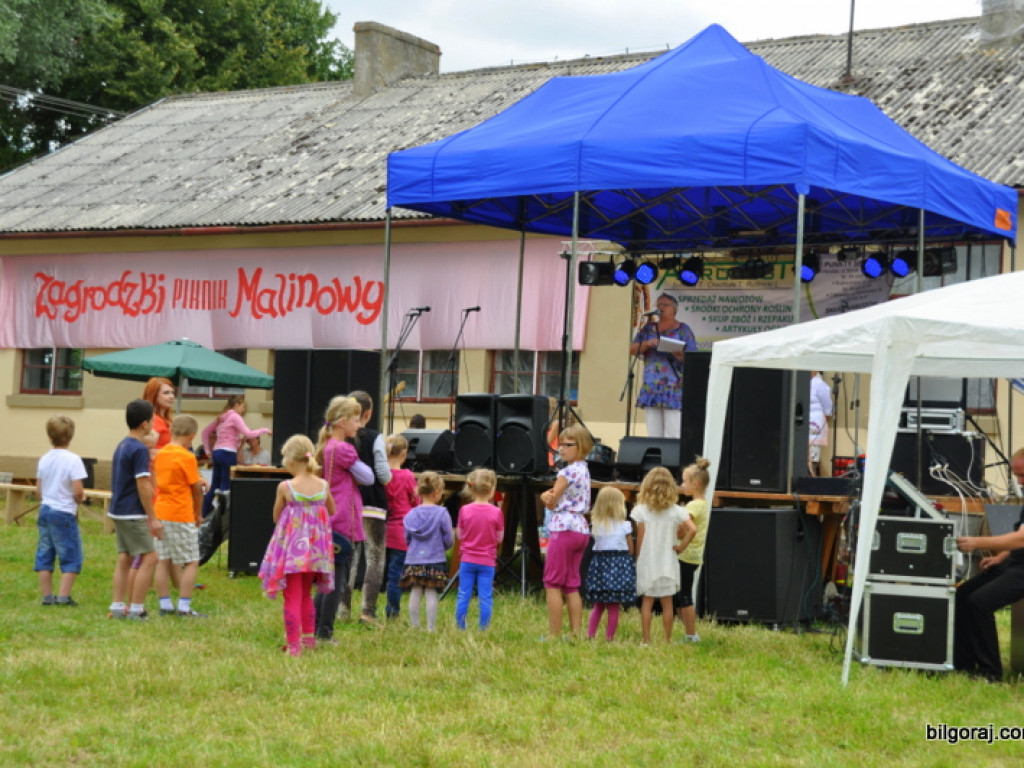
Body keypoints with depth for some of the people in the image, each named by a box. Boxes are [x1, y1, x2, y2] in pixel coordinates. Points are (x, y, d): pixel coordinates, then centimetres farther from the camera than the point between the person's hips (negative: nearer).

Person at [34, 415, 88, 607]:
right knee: (71, 557, 3)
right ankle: (63, 596, -2)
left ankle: (47, 596, 12)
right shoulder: (73, 460, -12)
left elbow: (38, 492, 9)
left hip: (45, 510, 6)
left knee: (44, 556, 9)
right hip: (64, 513, -6)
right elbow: (78, 491, -18)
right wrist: (79, 500, 3)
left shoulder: (44, 459, 6)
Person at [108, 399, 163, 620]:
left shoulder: (122, 446, 13)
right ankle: (135, 609, -6)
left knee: (124, 558, 12)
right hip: (132, 513, -9)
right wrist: (153, 518, -14)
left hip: (118, 511, 9)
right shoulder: (139, 449, -16)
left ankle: (117, 607, 11)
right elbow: (142, 486, -18)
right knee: (149, 558, -5)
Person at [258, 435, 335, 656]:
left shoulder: (285, 487, -14)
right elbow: (331, 511, 12)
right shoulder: (323, 486, -4)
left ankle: (294, 646, 2)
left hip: (292, 547, -4)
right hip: (316, 550, 4)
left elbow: (276, 517, -2)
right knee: (306, 595, 22)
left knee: (293, 598, 3)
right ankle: (309, 639, 29)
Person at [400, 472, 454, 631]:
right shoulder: (442, 513, -8)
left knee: (415, 592, 6)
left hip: (413, 560, 3)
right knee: (431, 593, 1)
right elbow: (448, 540, -3)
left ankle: (414, 625, 10)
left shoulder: (411, 514, 2)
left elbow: (407, 539, 9)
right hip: (435, 560, -3)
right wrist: (442, 547, 19)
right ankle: (431, 627, 3)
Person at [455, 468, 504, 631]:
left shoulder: (465, 510, -6)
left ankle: (460, 628, 12)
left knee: (463, 596, 8)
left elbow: (460, 535, 2)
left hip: (467, 560, 1)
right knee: (485, 597, 5)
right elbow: (499, 538, -2)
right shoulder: (496, 513, -10)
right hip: (487, 562, -1)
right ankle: (484, 629, 8)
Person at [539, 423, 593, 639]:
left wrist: (547, 497, 11)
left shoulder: (567, 472, -13)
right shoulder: (584, 471, 15)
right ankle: (576, 633, 9)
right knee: (572, 585, 11)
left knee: (553, 584, -4)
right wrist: (548, 497, -7)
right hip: (582, 530, 9)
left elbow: (552, 503, -9)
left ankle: (554, 634, -6)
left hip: (563, 528, -9)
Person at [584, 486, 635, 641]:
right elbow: (631, 550, 0)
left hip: (600, 562, 3)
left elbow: (596, 544, 3)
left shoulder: (595, 524, 1)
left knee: (598, 605, 14)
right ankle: (609, 637, 2)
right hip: (619, 564, -3)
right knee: (614, 607, 2)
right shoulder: (624, 525, -5)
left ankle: (590, 634, 9)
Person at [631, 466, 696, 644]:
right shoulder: (676, 511, -3)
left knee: (646, 602, 5)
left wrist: (637, 560, 6)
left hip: (646, 563, -1)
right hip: (668, 563, 1)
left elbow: (640, 539, -4)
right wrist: (681, 546, 0)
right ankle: (668, 639, 12)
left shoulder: (641, 511, -6)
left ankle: (646, 640, 5)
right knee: (667, 603, 8)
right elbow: (692, 529, -14)